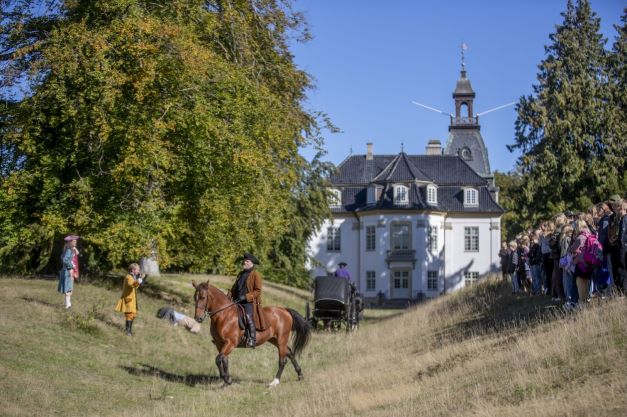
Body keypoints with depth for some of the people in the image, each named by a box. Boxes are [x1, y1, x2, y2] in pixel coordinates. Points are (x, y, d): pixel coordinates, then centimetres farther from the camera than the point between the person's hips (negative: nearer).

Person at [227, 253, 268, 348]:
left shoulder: (256, 275, -4)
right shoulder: (241, 274, 17)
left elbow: (257, 291, -9)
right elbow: (234, 287, 21)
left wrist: (246, 297, -19)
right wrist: (229, 296, 4)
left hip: (250, 302, -8)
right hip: (238, 301, 8)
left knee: (249, 317, -28)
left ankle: (253, 339, -27)